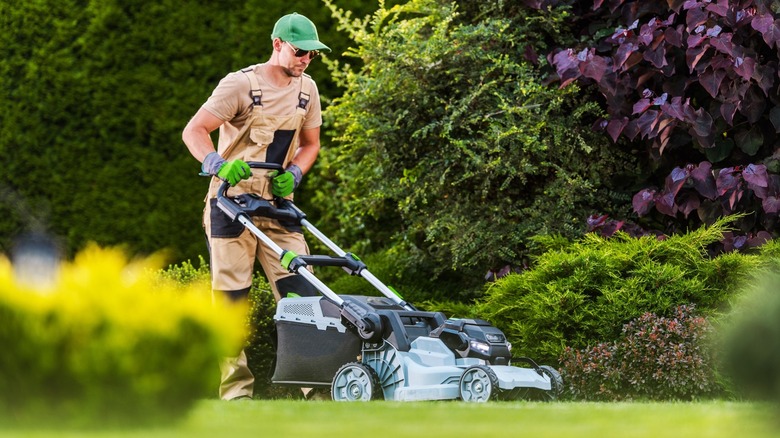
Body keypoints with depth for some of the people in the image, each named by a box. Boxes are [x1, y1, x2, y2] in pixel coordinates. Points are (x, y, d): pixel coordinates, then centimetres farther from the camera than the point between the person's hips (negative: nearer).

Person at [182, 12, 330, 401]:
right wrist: (219, 164, -34)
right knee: (231, 298, -3)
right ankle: (235, 391, 2)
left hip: (278, 205, 5)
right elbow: (193, 131, -16)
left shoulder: (306, 90, 8)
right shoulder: (240, 85, -11)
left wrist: (293, 174, -1)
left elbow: (309, 143, 20)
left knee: (301, 292, -5)